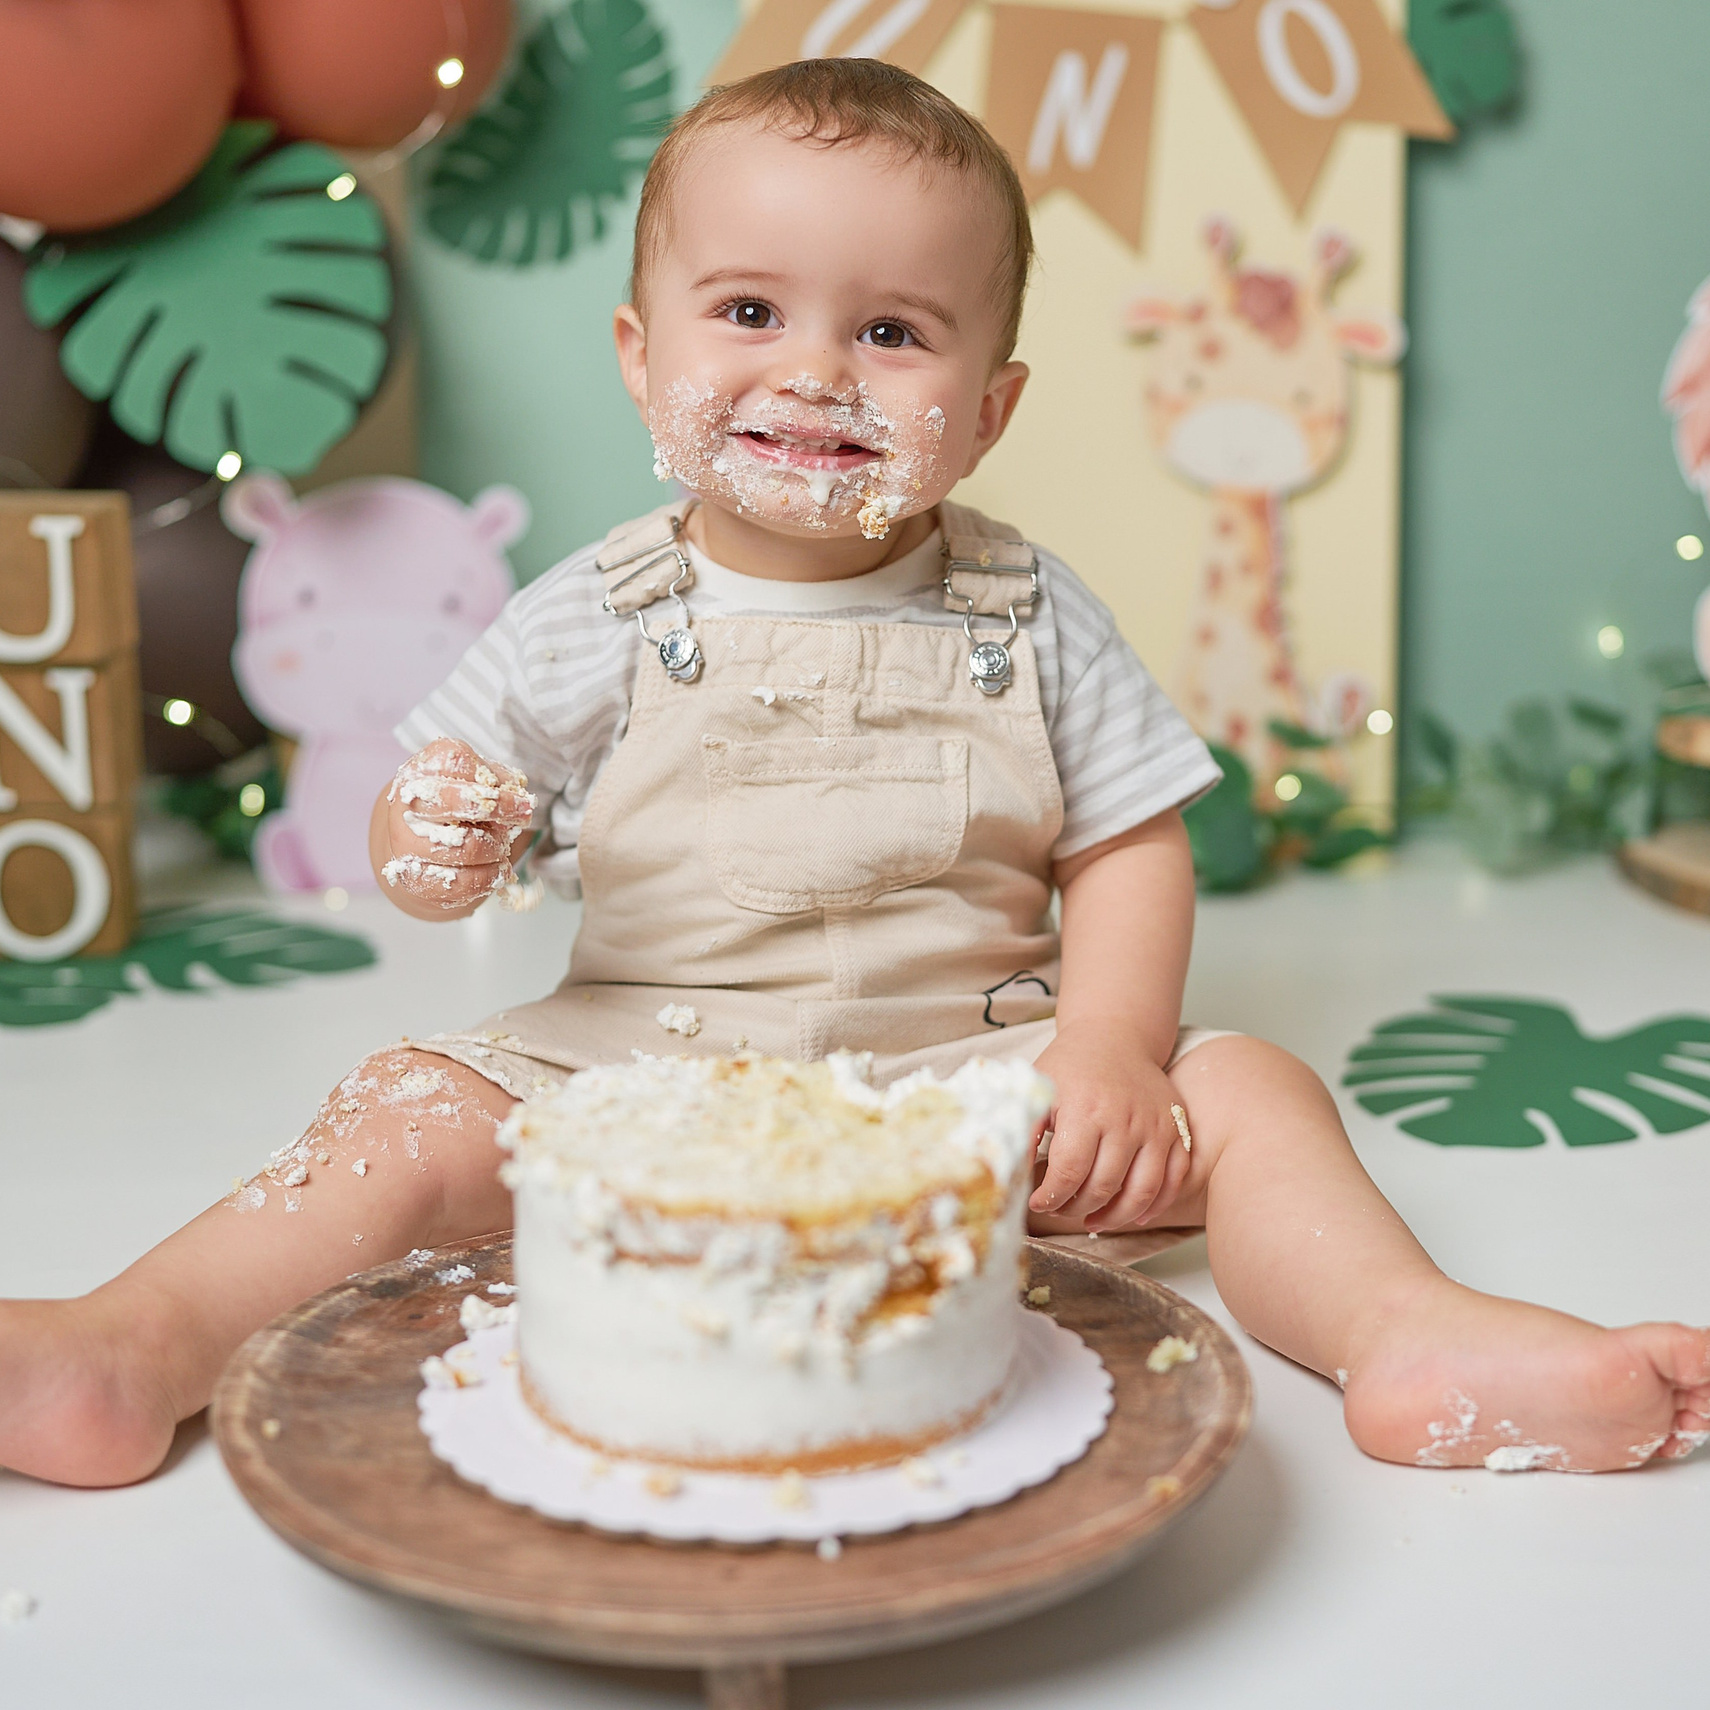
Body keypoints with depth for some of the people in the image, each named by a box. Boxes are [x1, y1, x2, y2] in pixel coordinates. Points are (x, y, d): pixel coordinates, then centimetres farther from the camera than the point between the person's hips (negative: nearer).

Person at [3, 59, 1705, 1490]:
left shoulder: (1026, 616, -1)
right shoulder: (590, 622, -2)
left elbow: (1128, 848, 0)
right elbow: (436, 828, 3)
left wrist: (1108, 1053, -15)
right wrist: (437, 846, -21)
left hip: (973, 1064, 0)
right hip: (640, 1075, 0)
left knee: (1240, 1090, -16)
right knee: (415, 1114, -17)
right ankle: (138, 1351, -16)